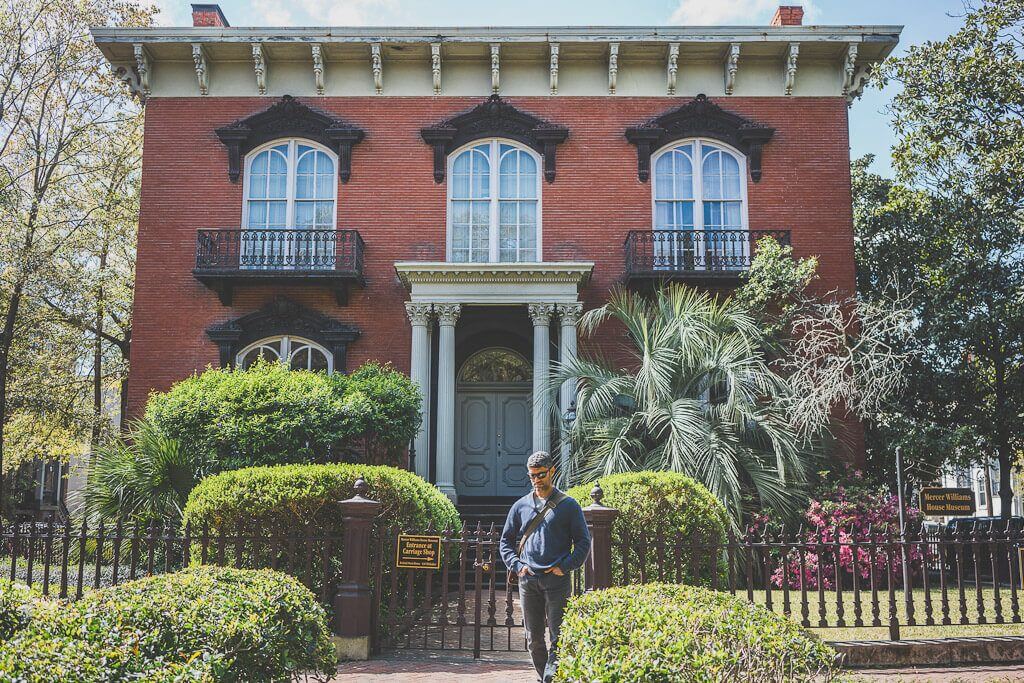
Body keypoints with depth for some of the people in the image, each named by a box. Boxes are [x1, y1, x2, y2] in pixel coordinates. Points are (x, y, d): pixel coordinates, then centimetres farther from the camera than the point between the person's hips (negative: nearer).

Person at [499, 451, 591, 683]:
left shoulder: (568, 505, 3)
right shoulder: (520, 506, 12)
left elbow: (583, 542, 2)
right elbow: (506, 542, 17)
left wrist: (565, 567, -9)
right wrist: (516, 566, 1)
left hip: (556, 580, -3)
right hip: (527, 580, 3)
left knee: (558, 635, -8)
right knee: (534, 637, 8)